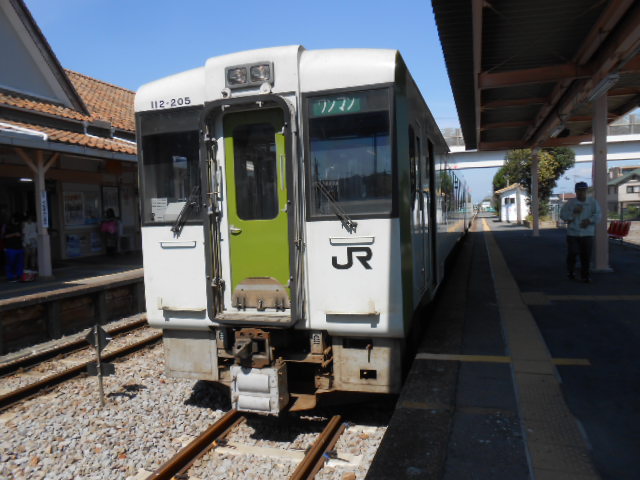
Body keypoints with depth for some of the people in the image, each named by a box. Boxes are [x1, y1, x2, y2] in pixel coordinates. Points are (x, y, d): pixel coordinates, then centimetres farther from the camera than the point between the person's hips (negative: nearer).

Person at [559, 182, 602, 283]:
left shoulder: (592, 202, 5)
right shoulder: (570, 203, 4)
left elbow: (598, 215, -2)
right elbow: (562, 214, -1)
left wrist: (589, 220, -17)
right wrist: (573, 212, -14)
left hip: (587, 234, 1)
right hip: (573, 233, -1)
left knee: (586, 255, -1)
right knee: (572, 253, -3)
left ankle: (585, 275, 14)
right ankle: (570, 271, 24)